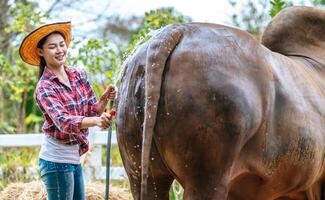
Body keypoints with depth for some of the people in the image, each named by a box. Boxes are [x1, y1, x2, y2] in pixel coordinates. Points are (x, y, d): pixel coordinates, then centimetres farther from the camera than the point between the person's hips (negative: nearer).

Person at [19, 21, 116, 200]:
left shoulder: (79, 75, 4)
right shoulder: (44, 88, -15)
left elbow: (92, 110, 8)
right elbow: (63, 121, -29)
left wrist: (104, 100, -15)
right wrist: (96, 121, -45)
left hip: (74, 158, 7)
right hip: (56, 160, -7)